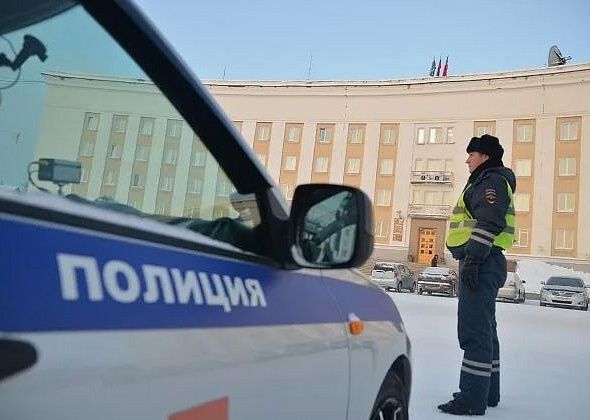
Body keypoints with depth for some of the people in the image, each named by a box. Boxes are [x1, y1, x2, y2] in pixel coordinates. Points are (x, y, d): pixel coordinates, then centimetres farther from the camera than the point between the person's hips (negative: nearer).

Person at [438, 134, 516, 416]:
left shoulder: (492, 181, -7)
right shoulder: (483, 183, 25)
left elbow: (488, 224, -20)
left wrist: (472, 258, -26)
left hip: (481, 263, -11)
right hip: (482, 264, 11)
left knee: (474, 330, -12)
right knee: (483, 329, 16)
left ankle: (473, 399, -9)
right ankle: (488, 392, 26)